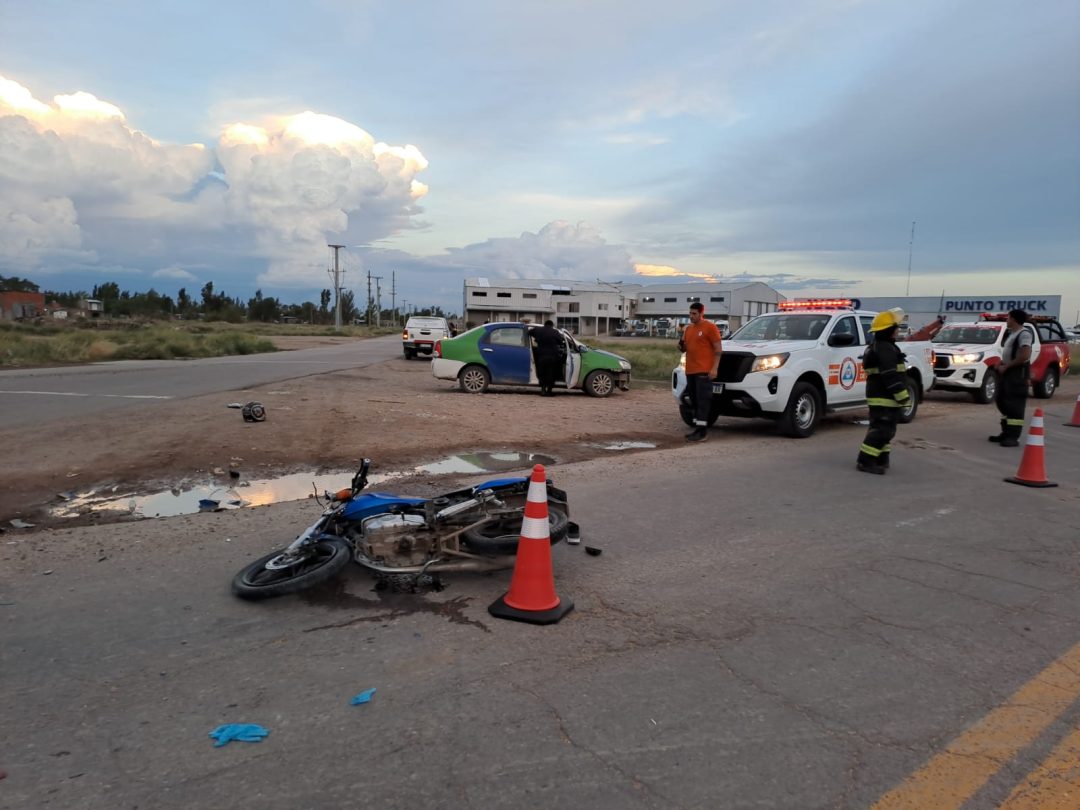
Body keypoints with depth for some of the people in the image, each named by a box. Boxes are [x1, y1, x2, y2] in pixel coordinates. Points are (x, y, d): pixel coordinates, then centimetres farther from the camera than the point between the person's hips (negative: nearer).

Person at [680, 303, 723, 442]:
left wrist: (714, 368, -15)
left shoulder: (710, 327, -6)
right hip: (690, 370, 8)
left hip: (704, 371, -8)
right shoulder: (688, 328, 16)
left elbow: (718, 349, -7)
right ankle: (697, 428, 17)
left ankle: (702, 430, -9)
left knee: (702, 400, -8)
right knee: (694, 401, 10)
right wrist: (682, 346, 3)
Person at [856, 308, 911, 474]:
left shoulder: (876, 347, 19)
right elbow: (890, 375, -23)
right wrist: (901, 394, -22)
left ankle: (881, 460, 23)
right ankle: (865, 461, -12)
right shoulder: (885, 348, -16)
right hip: (884, 398, -11)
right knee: (882, 429, -11)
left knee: (884, 428, 17)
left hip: (879, 396, 11)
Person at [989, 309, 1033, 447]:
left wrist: (1006, 366, -17)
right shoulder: (1012, 333, 17)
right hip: (1008, 372, 11)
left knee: (1015, 405, -9)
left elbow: (1024, 356, -23)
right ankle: (1006, 433, 22)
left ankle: (1013, 437, -8)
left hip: (1018, 372, -11)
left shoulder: (1024, 334, -14)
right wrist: (1002, 363, 8)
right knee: (1002, 401, 14)